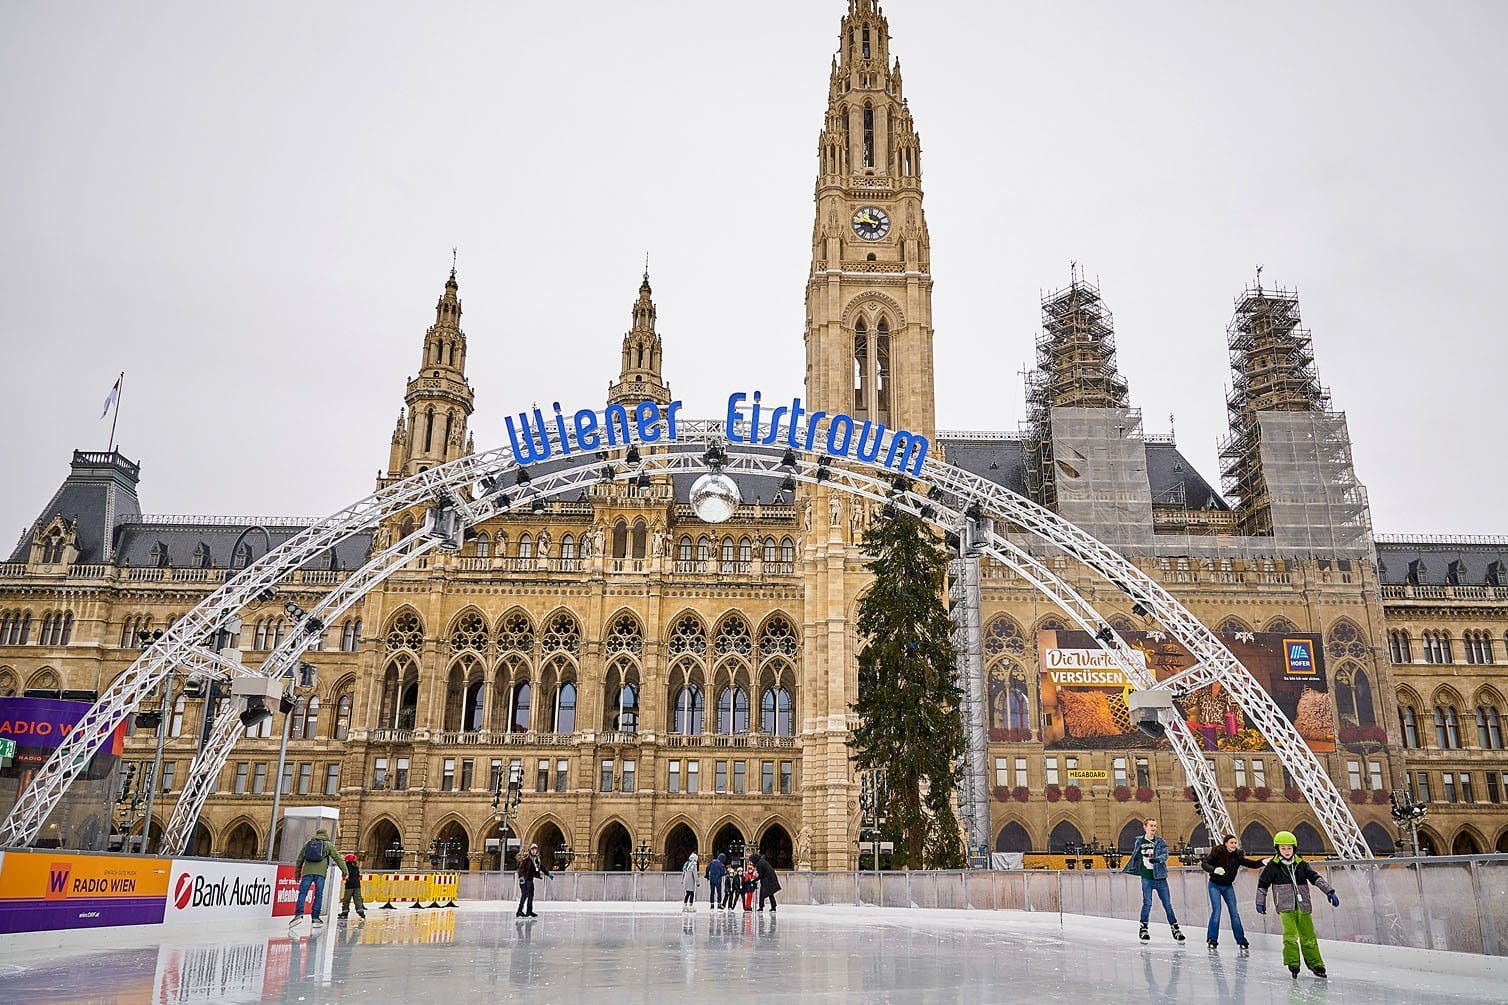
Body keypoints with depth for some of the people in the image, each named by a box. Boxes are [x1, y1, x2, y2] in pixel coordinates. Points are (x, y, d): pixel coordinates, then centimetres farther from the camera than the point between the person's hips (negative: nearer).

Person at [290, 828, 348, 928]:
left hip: (307, 872, 2)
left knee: (302, 893, 1)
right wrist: (344, 871, 13)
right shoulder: (328, 844, 13)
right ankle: (315, 918, -1)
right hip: (320, 872, -2)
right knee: (318, 895, 1)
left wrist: (298, 873, 29)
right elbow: (337, 858, 11)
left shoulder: (308, 843, 20)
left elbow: (300, 859, 22)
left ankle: (299, 914, -15)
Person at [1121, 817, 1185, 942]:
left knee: (1167, 904, 1)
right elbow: (1134, 857, 18)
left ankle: (1175, 929, 11)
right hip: (1146, 877, 0)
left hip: (1160, 877, 0)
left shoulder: (1160, 842, 3)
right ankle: (1143, 929, 7)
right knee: (1147, 903, -5)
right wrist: (1126, 870, 25)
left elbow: (1165, 855, -11)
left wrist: (1156, 859, -30)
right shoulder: (1139, 841, 5)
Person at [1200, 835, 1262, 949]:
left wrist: (1262, 862, -28)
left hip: (1228, 887, 4)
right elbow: (1204, 864, -19)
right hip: (1215, 885, -3)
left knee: (1234, 913, 2)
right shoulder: (1217, 852, -17)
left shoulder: (1238, 856, -6)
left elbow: (1252, 864, -9)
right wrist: (1214, 870, -38)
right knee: (1216, 911, -10)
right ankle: (1212, 939, 1)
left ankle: (1241, 939, 14)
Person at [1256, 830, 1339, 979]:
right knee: (1290, 934, -15)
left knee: (1308, 936, 5)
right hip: (1285, 906, -3)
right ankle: (1293, 963, -5)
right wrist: (1260, 902, 10)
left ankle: (1315, 964, 19)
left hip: (1303, 906, 3)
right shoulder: (1272, 866, 1)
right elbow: (1262, 883, 8)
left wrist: (1329, 891, -8)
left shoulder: (1301, 864, 8)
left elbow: (1316, 878, 5)